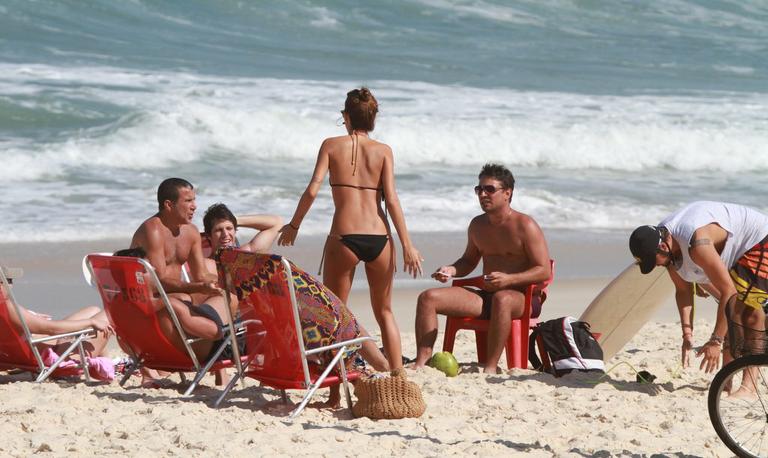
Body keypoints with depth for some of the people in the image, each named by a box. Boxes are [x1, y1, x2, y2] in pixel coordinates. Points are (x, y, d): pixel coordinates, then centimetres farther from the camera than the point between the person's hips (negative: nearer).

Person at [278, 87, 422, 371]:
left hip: (344, 238, -2)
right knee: (384, 312, 17)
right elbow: (391, 199, -3)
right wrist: (407, 245, -3)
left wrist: (293, 226, 8)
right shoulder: (383, 151, 6)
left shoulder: (332, 145, 4)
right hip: (379, 238, 2)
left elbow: (312, 190, -5)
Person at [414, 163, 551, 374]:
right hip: (485, 297, 7)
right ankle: (422, 361, -20)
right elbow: (469, 261, 27)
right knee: (428, 298, -10)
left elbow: (544, 271, -12)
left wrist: (508, 279, -25)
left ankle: (490, 367, -42)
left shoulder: (525, 226, -8)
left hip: (522, 300, -7)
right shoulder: (478, 225, 13)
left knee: (501, 299, -44)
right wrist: (450, 270, 4)